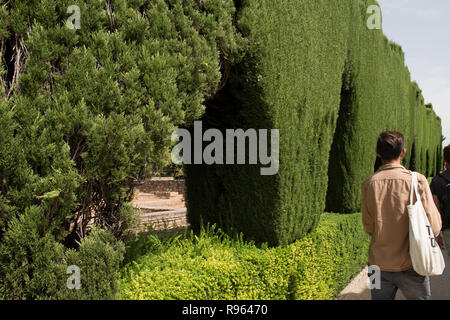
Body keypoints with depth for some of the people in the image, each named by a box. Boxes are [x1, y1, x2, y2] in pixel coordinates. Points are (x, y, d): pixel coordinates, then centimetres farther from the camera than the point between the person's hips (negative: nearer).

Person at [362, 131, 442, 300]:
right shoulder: (417, 180, -12)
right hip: (410, 265, -2)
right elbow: (434, 228, -11)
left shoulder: (368, 183, -4)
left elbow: (369, 228, 2)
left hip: (379, 264, 3)